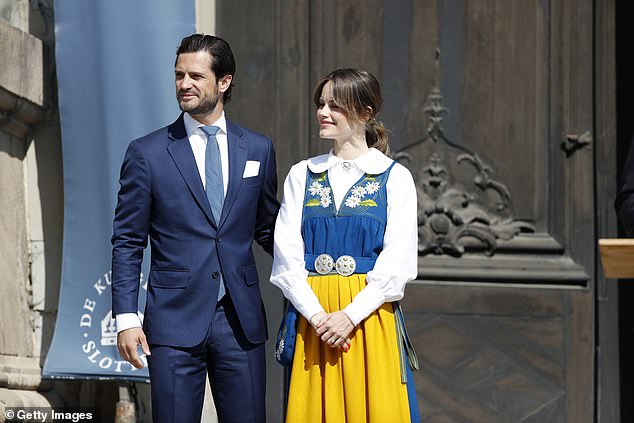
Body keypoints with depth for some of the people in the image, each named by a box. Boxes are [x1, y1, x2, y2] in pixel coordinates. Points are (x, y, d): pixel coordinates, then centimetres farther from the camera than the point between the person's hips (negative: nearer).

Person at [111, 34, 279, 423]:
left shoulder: (258, 149, 8)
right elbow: (127, 243, 2)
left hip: (241, 320, 2)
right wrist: (126, 318, -6)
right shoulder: (147, 153, 1)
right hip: (175, 320, -2)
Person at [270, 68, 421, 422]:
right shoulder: (302, 175, 10)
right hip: (311, 316, 2)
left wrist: (350, 315, -15)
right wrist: (316, 315, -11)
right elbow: (286, 255, 3)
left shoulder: (394, 177, 2)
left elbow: (399, 262, -6)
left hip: (370, 312, -2)